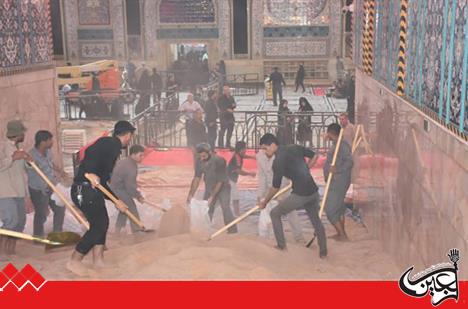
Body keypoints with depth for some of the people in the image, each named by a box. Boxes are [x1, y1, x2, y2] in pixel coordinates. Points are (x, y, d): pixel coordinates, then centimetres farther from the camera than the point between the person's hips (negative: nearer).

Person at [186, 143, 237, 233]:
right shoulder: (199, 161, -13)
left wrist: (212, 197, -27)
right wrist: (191, 195, -9)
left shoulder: (219, 161, -28)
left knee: (225, 208, -19)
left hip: (222, 188, -5)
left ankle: (233, 233, -15)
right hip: (209, 189, 5)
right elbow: (197, 178, -4)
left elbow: (220, 182, -25)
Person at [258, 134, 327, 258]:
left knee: (275, 214, 12)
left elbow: (275, 187, -6)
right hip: (313, 192, 7)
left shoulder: (278, 161, -12)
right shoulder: (295, 147, 7)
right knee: (315, 219, 27)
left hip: (299, 195, -7)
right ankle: (323, 251, 31)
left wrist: (264, 202, 7)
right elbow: (314, 156, 17)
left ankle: (281, 245, 18)